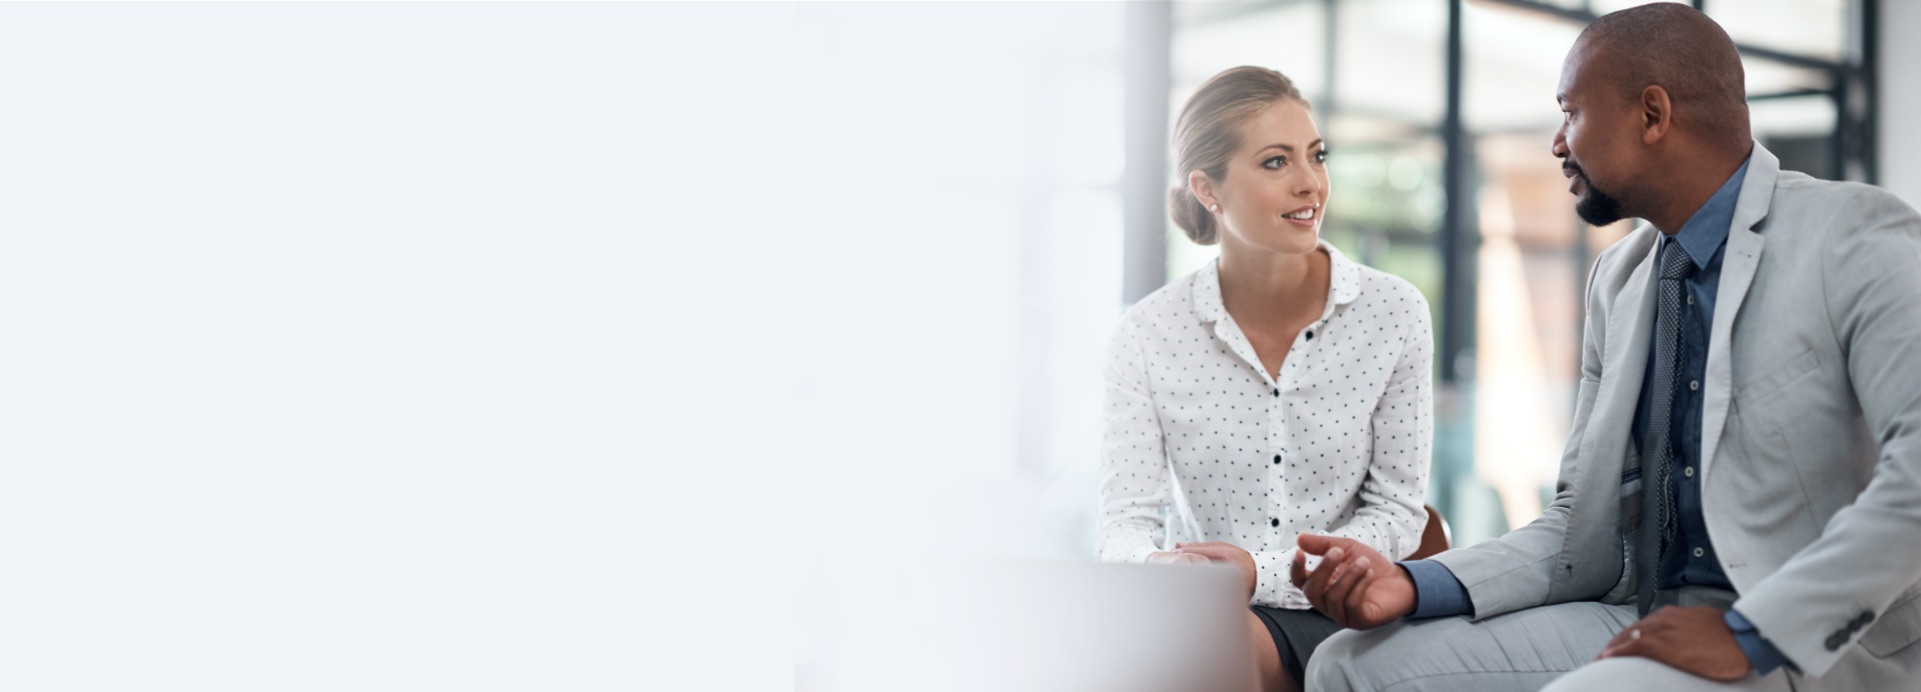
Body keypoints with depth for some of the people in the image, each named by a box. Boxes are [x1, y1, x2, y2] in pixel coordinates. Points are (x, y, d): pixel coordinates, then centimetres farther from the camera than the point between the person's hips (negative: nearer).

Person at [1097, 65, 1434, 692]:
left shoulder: (1393, 313, 0)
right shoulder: (1147, 336, 1)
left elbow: (1396, 512, 0)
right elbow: (1126, 521, -3)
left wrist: (1262, 571, -17)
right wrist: (1157, 566, -30)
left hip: (1331, 616, -1)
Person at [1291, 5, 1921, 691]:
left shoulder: (1860, 238, -9)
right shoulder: (1617, 279, 13)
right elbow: (1584, 522, 13)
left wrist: (1751, 634, -24)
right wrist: (1416, 585, -3)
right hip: (1638, 622, 6)